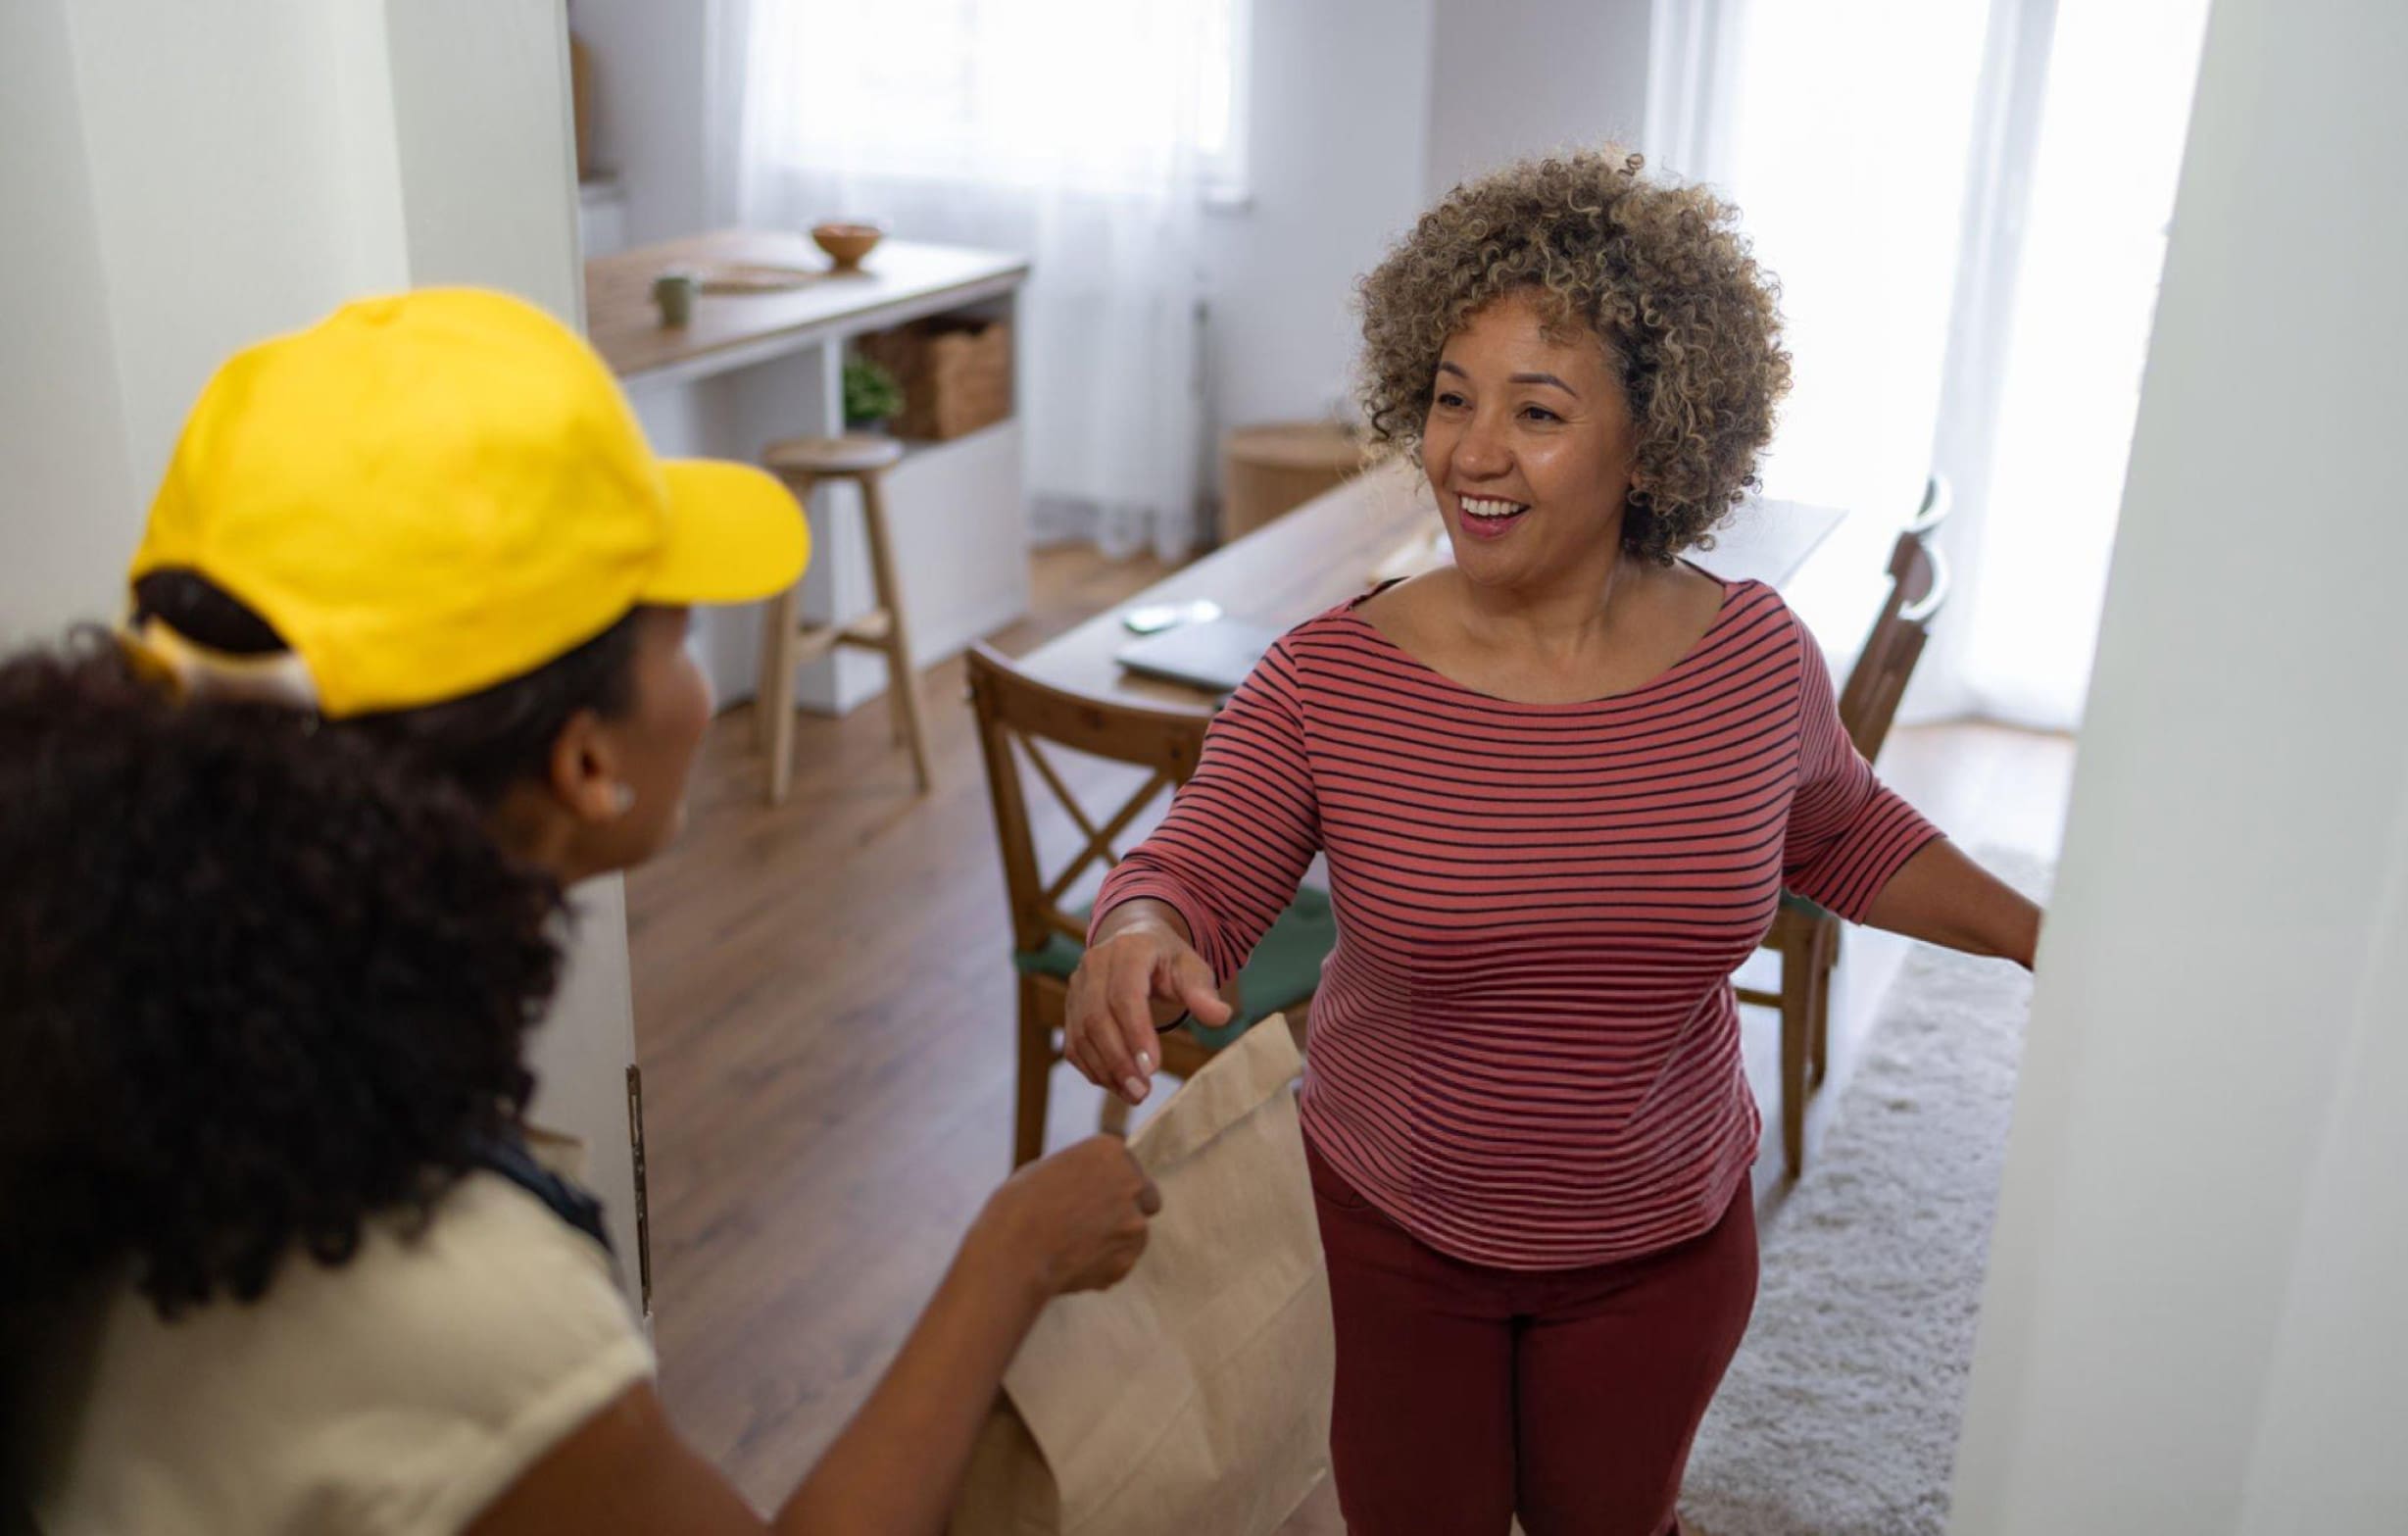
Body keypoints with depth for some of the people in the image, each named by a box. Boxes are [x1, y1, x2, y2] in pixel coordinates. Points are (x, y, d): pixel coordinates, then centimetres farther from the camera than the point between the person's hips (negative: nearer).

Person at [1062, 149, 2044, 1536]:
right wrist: (1138, 942, -44)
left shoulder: (1755, 658, -13)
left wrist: (2044, 937, 0)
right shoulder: (1328, 682, -20)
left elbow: (1847, 837, 6)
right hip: (1394, 1234, -1)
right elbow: (1192, 878, -22)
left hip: (1662, 1241, 2)